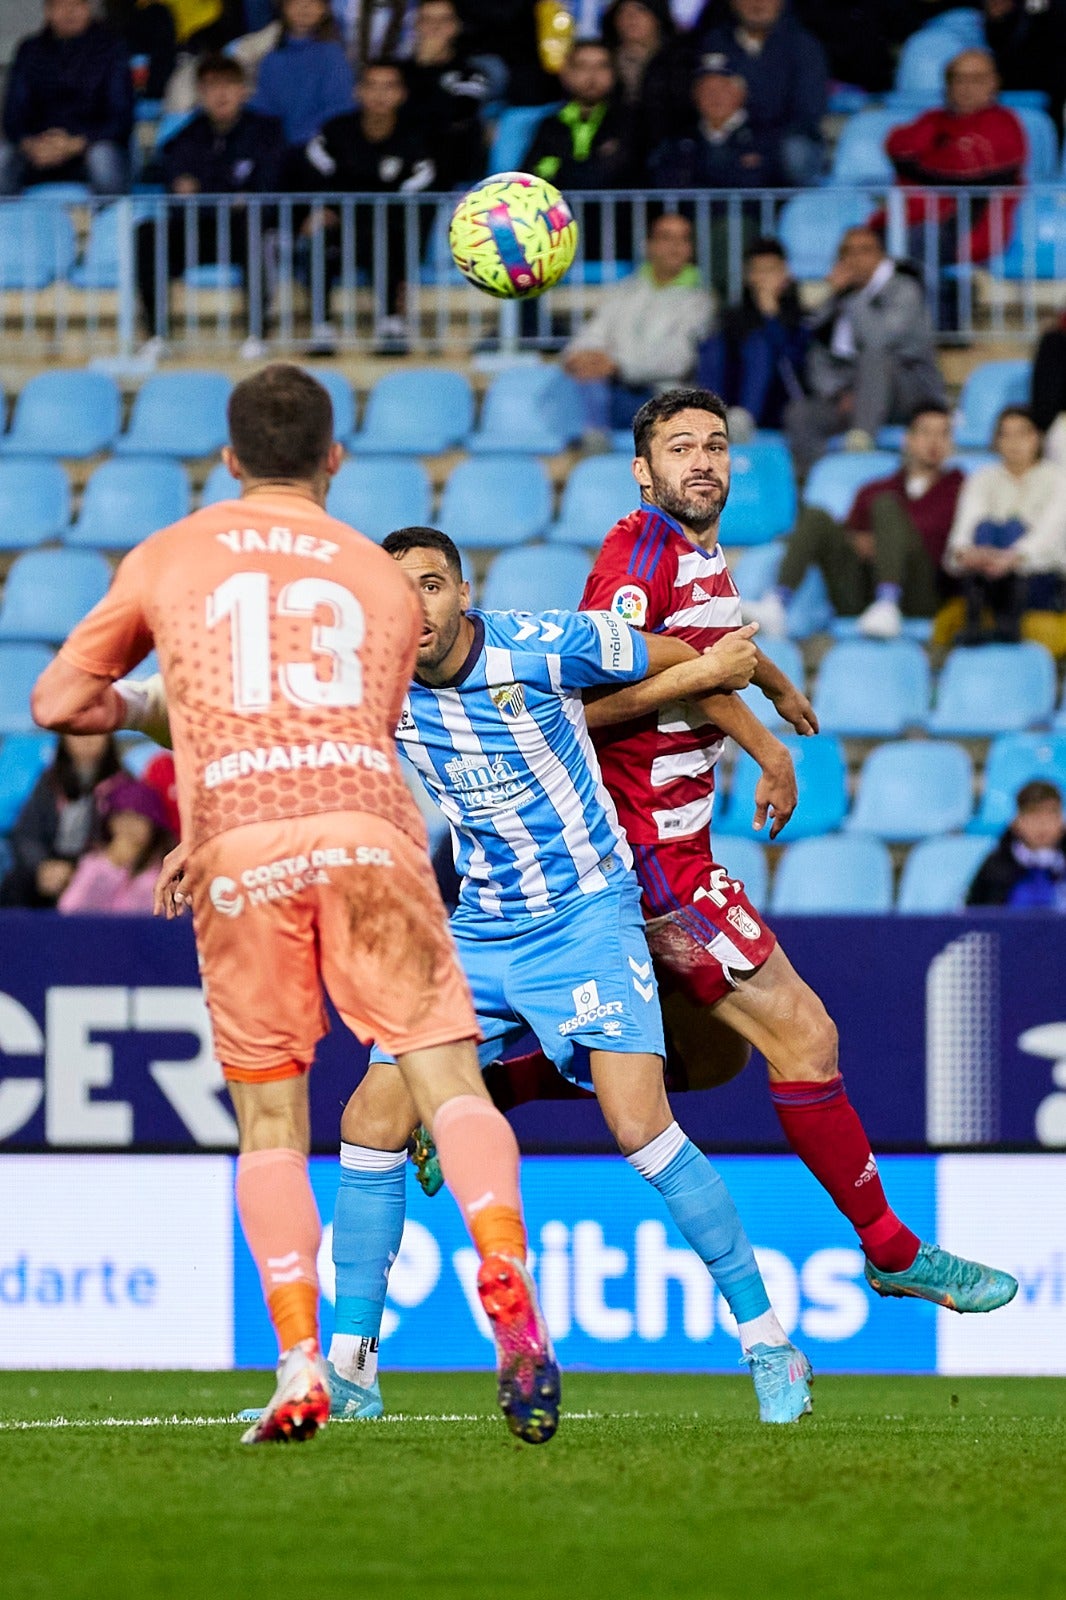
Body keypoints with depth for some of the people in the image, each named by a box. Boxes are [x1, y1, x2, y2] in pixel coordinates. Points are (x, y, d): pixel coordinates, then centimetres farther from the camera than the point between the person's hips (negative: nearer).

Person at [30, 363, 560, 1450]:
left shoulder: (165, 558, 20)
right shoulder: (386, 581, 23)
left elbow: (57, 703, 26)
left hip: (236, 843, 0)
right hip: (365, 821, 0)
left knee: (269, 1121, 8)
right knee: (448, 1077, -4)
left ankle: (298, 1368, -3)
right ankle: (507, 1285, -28)